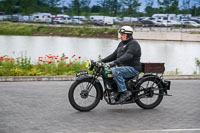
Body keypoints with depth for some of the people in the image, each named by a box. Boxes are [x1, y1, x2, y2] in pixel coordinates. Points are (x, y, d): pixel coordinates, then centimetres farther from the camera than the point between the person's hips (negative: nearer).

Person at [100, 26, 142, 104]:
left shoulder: (133, 44, -12)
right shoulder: (122, 43, 19)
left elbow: (128, 56, -28)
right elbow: (114, 55, 21)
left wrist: (115, 62, -39)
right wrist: (102, 61, 8)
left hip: (133, 68, -10)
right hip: (123, 67, 10)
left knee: (116, 71, -32)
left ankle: (125, 92, -30)